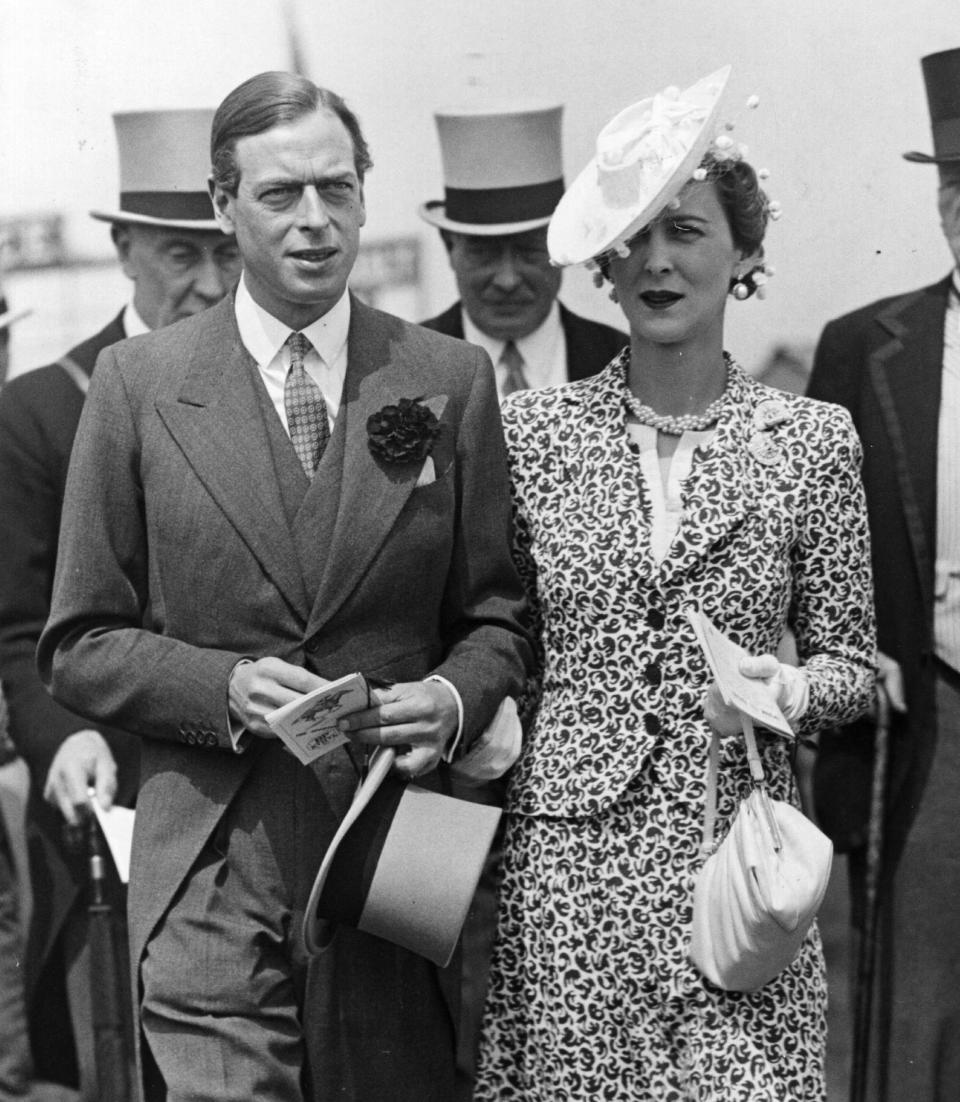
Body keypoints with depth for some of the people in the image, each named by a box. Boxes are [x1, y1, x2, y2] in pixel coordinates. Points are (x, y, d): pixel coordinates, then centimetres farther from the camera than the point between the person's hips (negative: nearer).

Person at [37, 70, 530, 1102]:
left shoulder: (450, 380, 5)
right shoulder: (136, 383, 2)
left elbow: (496, 612, 11)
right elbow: (78, 646, 3)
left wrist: (454, 698, -10)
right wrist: (227, 686, -13)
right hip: (211, 871, -1)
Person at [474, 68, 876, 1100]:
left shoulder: (812, 441, 1)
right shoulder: (532, 429, 3)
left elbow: (850, 658, 6)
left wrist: (791, 689, -13)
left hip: (734, 849, 0)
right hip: (564, 851, 1)